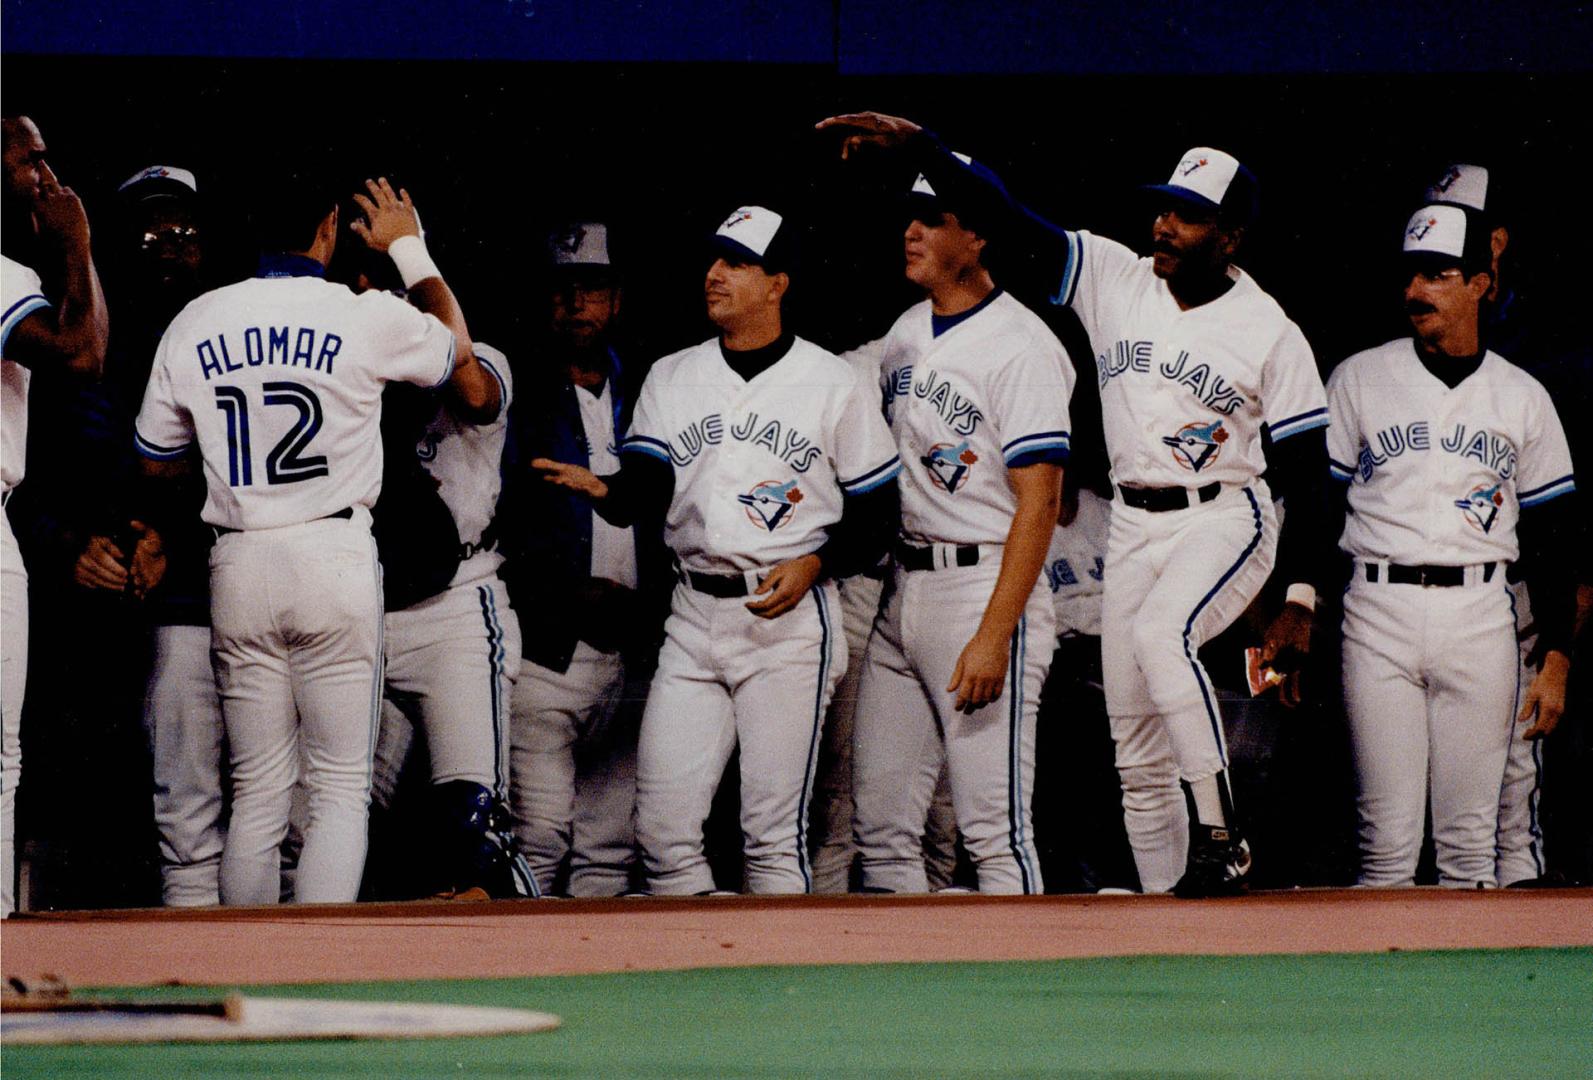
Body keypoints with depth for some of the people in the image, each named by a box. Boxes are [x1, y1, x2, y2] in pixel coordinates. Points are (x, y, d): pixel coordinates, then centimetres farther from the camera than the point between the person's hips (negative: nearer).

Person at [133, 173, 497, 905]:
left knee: (256, 795, 8)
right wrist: (410, 250, 26)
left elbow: (153, 460, 13)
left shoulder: (195, 323, 5)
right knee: (340, 789, -1)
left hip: (237, 565, 3)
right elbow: (458, 351, 17)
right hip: (335, 554, -3)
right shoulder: (368, 317, -4)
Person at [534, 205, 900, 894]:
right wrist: (601, 490, -22)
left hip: (790, 616, -4)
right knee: (662, 823, -2)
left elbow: (877, 518, 5)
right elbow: (645, 490, -1)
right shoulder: (671, 378, 12)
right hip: (695, 618, 4)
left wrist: (814, 564, -11)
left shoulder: (835, 386, 3)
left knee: (773, 831, -7)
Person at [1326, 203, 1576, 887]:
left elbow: (1550, 537, 11)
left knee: (1470, 838, 1)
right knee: (1387, 836, -4)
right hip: (1379, 610, -1)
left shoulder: (1523, 398, 10)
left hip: (1480, 618, 1)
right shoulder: (1358, 380, 7)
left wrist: (1556, 660, 5)